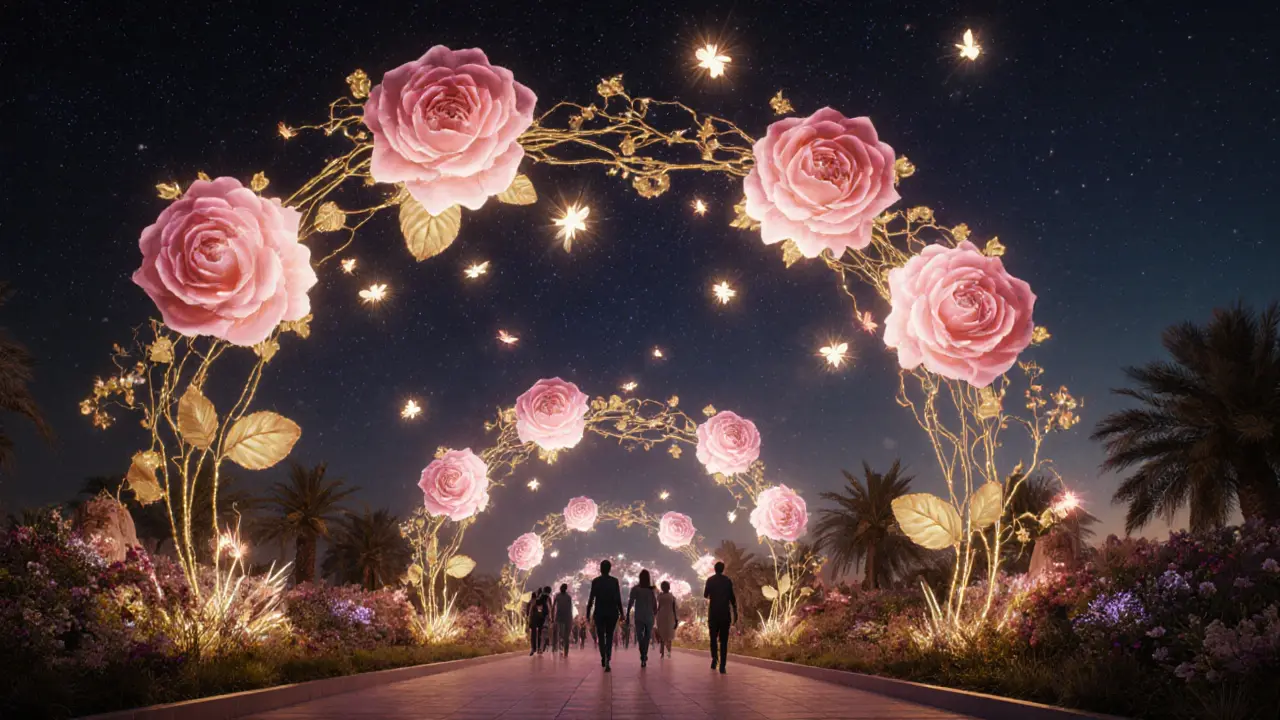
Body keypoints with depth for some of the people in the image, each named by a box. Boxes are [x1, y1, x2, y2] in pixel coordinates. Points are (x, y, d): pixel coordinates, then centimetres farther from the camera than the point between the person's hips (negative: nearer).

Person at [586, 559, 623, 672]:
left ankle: (604, 658, 12)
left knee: (601, 636, 15)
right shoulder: (614, 581, -2)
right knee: (609, 636, 6)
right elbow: (618, 599, -3)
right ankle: (607, 660, -10)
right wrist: (621, 613, 5)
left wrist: (588, 613, 2)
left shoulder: (595, 581, -3)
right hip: (612, 612, 0)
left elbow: (591, 599, -4)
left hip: (599, 613, 0)